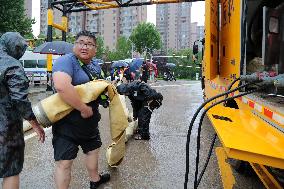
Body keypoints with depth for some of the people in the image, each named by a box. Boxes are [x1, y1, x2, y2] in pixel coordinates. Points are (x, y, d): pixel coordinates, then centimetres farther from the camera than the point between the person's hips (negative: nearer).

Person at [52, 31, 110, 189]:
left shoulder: (96, 67, 9)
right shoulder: (66, 61, -18)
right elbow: (62, 86, -36)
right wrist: (85, 109, -29)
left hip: (90, 122, 9)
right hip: (67, 122, -9)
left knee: (93, 150, 26)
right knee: (64, 162, -1)